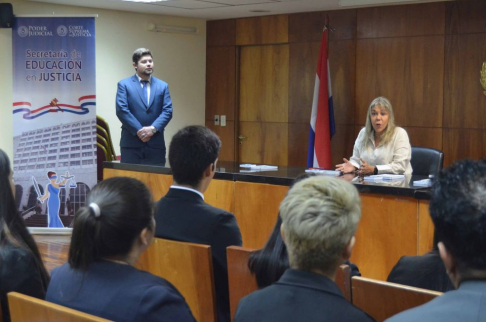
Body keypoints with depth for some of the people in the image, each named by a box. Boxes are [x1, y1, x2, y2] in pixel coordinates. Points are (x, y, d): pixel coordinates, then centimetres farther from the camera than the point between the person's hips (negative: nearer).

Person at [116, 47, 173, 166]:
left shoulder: (163, 86, 13)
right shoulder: (124, 84, 4)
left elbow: (167, 111, 3)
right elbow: (121, 110, -7)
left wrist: (153, 128, -13)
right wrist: (138, 130, -15)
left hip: (156, 144, 2)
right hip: (131, 143, -2)